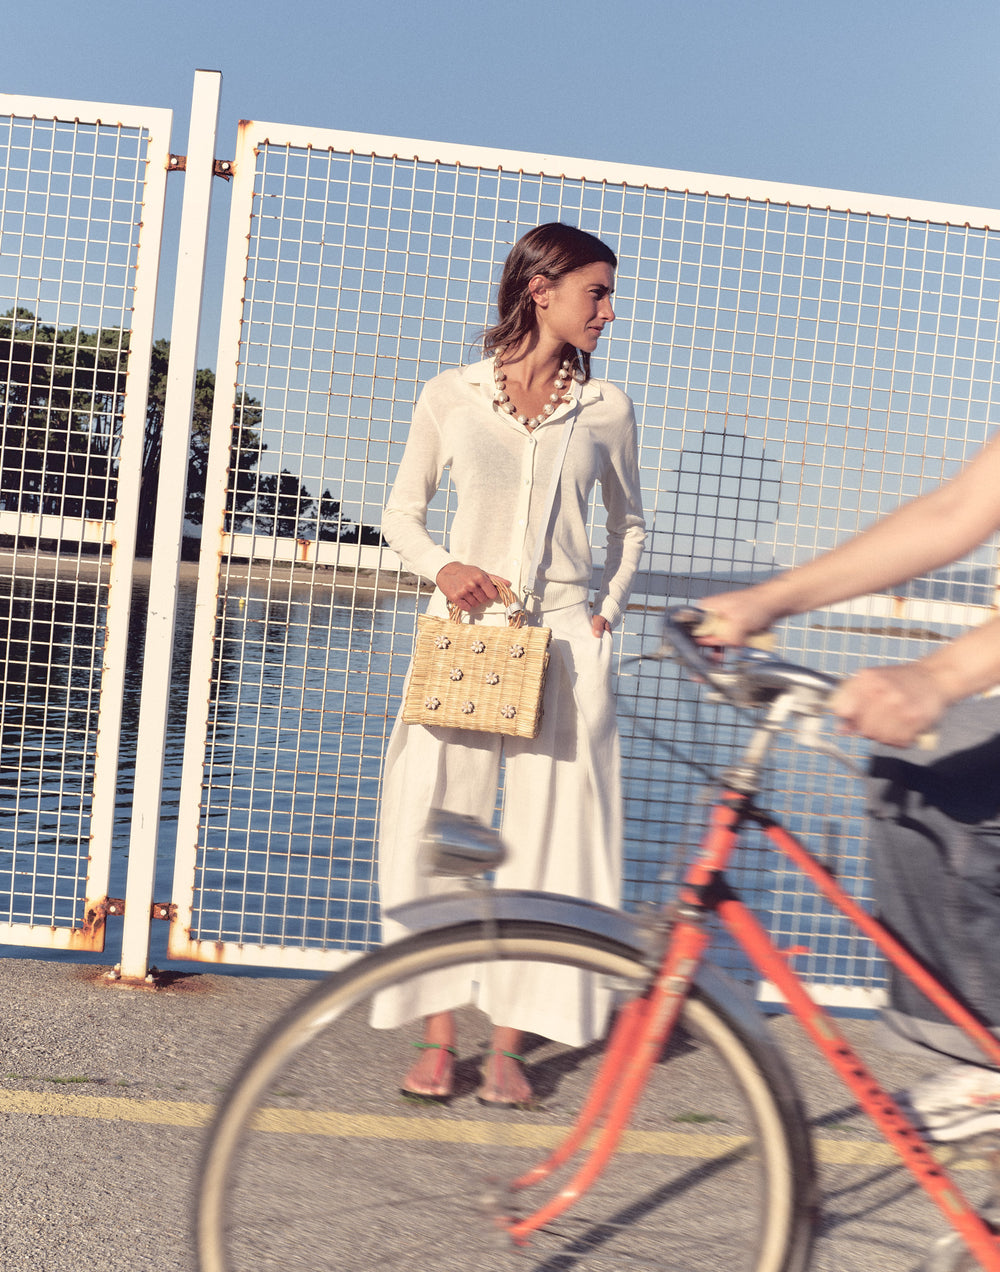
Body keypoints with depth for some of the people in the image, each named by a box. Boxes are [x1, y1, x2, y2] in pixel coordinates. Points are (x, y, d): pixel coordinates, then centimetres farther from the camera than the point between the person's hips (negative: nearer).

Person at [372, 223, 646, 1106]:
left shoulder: (606, 409, 7)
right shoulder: (452, 396, 4)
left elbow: (628, 522, 20)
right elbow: (403, 512, 11)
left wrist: (610, 606, 7)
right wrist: (442, 566, -8)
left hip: (564, 636, 1)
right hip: (464, 629, -1)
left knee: (550, 832, -1)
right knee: (437, 824, -3)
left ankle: (510, 1046, 11)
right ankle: (437, 1038, 11)